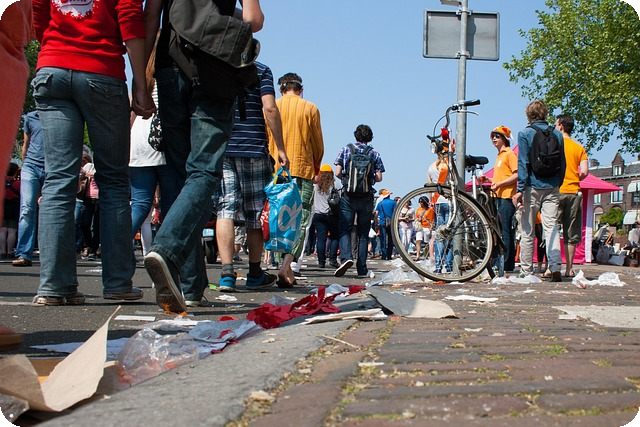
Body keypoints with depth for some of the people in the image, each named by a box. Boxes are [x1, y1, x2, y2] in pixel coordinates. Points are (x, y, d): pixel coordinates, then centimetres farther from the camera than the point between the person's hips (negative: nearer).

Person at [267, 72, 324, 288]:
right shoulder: (310, 108, 3)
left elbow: (266, 141, 10)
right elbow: (318, 144, 7)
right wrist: (315, 165, 24)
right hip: (303, 170, -2)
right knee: (300, 220, -4)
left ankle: (287, 264, 12)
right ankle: (288, 264, -20)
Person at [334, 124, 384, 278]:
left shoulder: (345, 149, 4)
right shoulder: (375, 154, 7)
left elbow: (338, 173, -1)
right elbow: (379, 178, 1)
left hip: (348, 195, -1)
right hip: (367, 197, 1)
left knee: (344, 229, 0)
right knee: (363, 233, 8)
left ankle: (345, 257, -24)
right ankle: (362, 269, 8)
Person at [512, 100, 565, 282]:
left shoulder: (525, 133, -3)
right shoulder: (557, 134, 8)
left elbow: (523, 163, -8)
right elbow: (563, 163, 11)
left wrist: (520, 189, -9)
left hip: (532, 187, -3)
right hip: (552, 188, 3)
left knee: (527, 231, 4)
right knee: (551, 228, 2)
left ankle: (526, 271, 9)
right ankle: (556, 268, -11)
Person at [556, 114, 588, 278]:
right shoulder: (579, 148, 9)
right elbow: (584, 172, 0)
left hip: (556, 191, -3)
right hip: (574, 192, 3)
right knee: (571, 234, 7)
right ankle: (569, 269, 8)